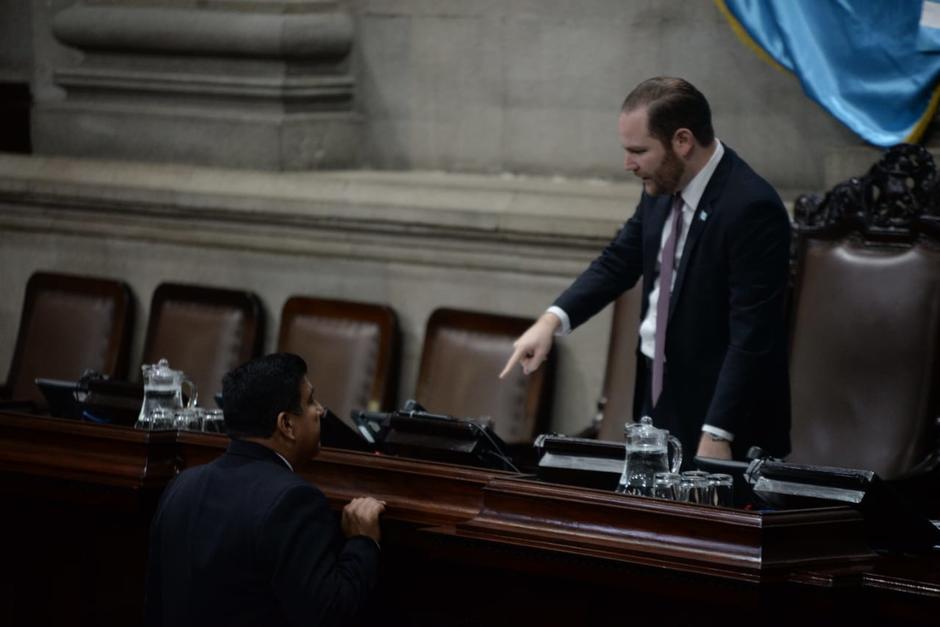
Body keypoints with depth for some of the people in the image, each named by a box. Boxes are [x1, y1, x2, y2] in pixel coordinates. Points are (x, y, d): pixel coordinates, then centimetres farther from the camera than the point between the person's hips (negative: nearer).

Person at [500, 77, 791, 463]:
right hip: (656, 392, 7)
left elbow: (751, 336, -24)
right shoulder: (663, 187, 1)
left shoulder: (752, 209, -23)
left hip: (718, 407, -7)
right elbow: (619, 261, 12)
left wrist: (717, 435, -26)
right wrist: (552, 321, -3)